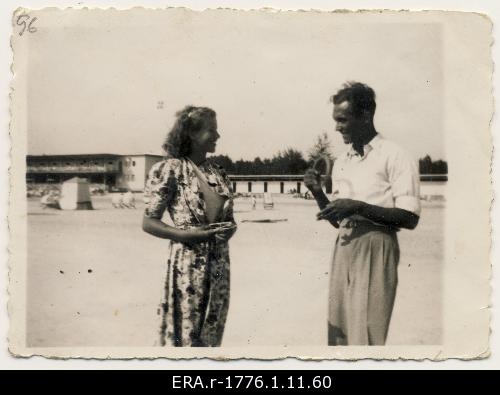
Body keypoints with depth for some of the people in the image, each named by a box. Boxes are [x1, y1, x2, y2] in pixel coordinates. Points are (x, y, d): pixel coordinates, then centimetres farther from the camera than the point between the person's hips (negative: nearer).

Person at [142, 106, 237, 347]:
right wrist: (188, 234, -20)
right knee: (184, 337, -2)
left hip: (218, 266, 6)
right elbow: (148, 222, -8)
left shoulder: (218, 174, 10)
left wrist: (229, 230, -5)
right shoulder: (170, 170, -8)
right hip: (187, 266, -6)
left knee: (210, 336, 12)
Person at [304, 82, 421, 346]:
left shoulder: (394, 157, -5)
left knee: (366, 334, -8)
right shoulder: (341, 163, 16)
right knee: (338, 330, 8)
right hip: (344, 248, 7)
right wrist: (318, 193, 3)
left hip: (375, 250, -7)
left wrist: (358, 207, -18)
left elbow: (409, 218, -12)